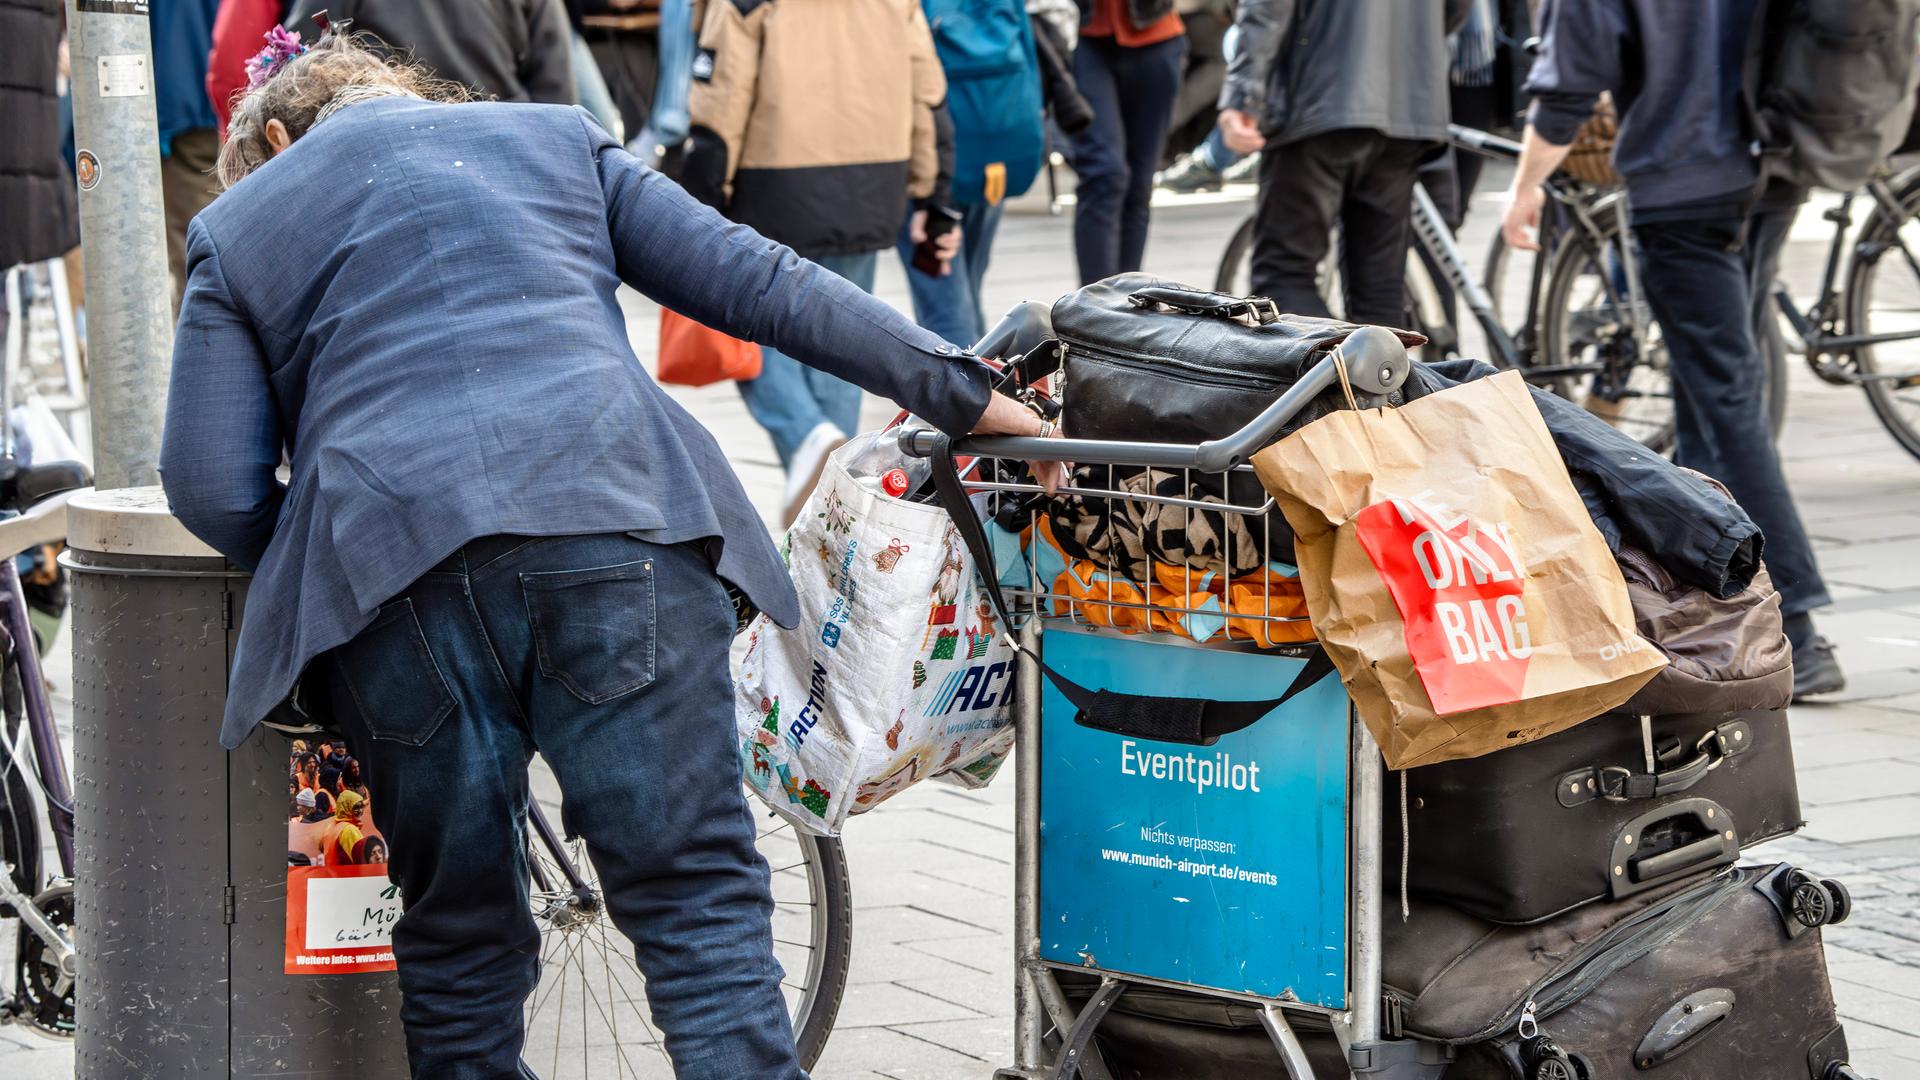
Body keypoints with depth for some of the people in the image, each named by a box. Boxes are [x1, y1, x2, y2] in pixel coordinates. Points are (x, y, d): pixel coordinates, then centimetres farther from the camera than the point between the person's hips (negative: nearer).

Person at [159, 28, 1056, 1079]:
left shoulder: (236, 226, 22)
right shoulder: (552, 136, 27)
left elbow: (212, 491, 10)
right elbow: (751, 281, 19)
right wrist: (958, 392, 22)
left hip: (392, 564, 0)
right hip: (617, 520, 0)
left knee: (458, 932, 10)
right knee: (698, 898, 1)